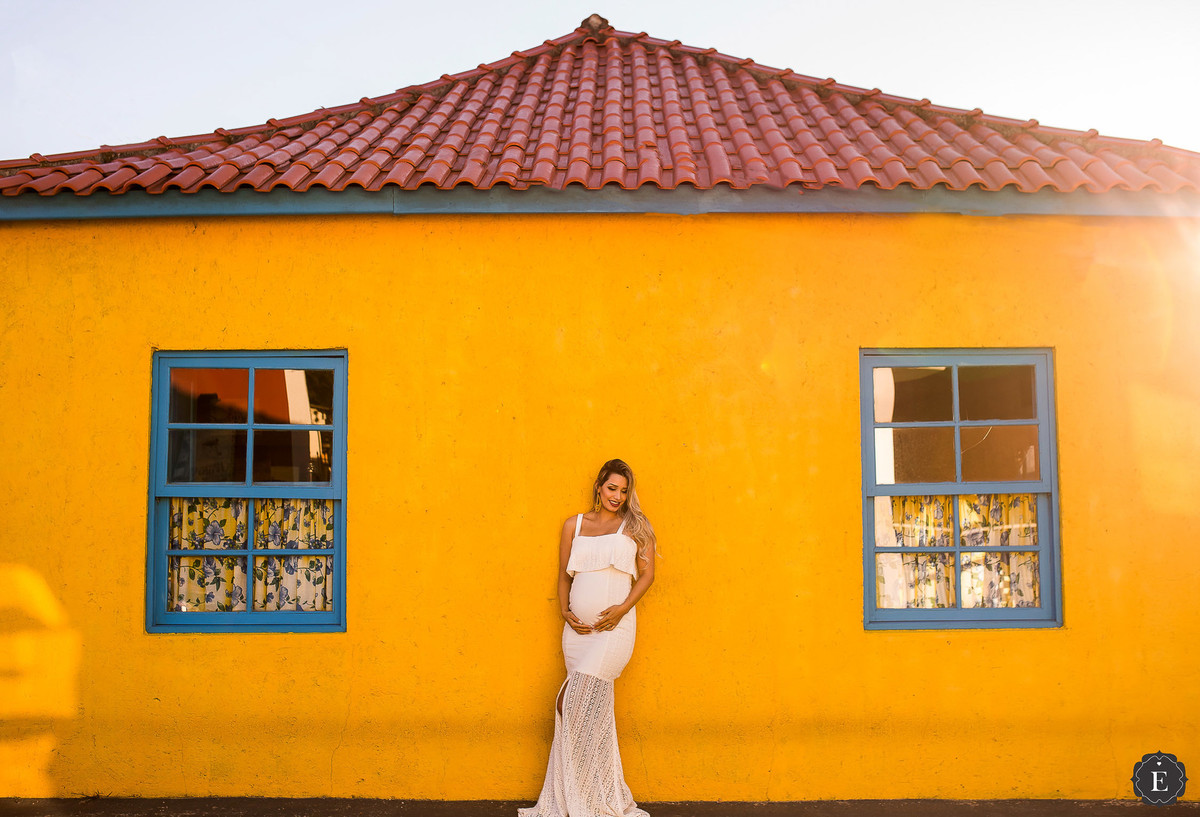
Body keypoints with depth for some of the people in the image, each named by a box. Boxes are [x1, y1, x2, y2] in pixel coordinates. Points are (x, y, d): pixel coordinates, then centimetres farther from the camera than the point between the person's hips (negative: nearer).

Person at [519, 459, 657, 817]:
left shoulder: (634, 525, 6)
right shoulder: (574, 525, 13)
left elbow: (647, 574, 3)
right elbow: (564, 574, 15)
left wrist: (622, 608, -10)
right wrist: (565, 611, -1)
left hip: (614, 627, -3)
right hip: (578, 627, 3)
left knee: (574, 705, -10)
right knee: (591, 710, 6)